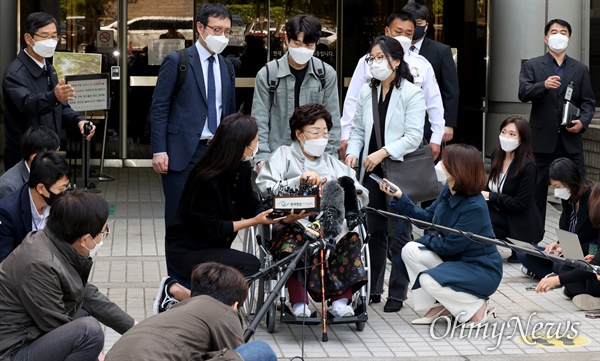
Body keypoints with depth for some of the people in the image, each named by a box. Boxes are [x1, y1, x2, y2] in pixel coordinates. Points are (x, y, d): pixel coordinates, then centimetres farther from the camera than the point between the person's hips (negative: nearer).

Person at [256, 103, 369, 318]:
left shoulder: (333, 163, 27)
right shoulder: (284, 155, 16)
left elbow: (362, 196, 15)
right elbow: (265, 187, -4)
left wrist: (352, 190, -8)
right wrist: (298, 181, -16)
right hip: (293, 225, -3)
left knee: (351, 239, -28)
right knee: (293, 246, -37)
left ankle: (340, 301, -24)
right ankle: (299, 304, -23)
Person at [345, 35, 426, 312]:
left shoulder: (412, 94, -6)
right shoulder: (366, 92, 11)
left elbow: (413, 137, -12)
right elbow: (358, 129, 15)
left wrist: (383, 152, -19)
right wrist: (352, 153, -3)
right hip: (371, 172, 5)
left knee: (398, 235, -1)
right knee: (374, 232, 12)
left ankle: (397, 295, 6)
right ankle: (372, 289, 21)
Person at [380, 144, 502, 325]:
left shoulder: (475, 207, -29)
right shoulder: (448, 190, -4)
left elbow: (449, 246, -23)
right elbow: (427, 217, 6)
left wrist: (424, 240, -6)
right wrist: (400, 196, -1)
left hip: (481, 270, -9)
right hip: (455, 261, 9)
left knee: (430, 280, -28)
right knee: (410, 250, -8)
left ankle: (477, 307, -5)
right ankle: (437, 306, 3)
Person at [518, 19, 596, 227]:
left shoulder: (580, 69, 11)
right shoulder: (532, 66, 5)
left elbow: (588, 102, 9)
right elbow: (523, 94, -10)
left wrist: (583, 121, -11)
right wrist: (544, 85, -28)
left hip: (571, 139, 1)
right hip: (542, 139, -1)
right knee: (537, 190, 6)